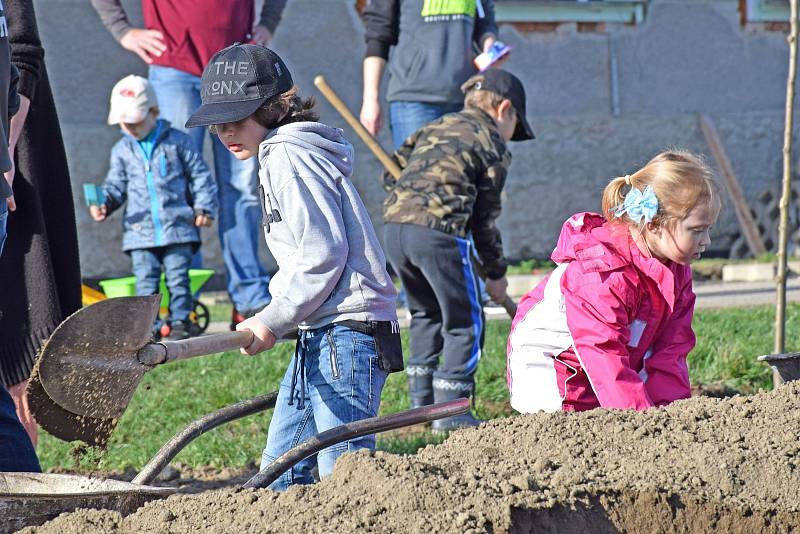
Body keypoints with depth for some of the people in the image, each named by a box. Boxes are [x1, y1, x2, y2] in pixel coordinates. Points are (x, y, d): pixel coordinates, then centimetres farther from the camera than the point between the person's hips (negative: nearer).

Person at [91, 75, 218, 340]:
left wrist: (204, 208, -3)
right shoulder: (122, 150, 10)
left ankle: (180, 320, 7)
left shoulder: (177, 142, 1)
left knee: (178, 276, 0)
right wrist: (105, 204, -10)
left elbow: (200, 176, 5)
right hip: (140, 230, 2)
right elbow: (116, 184, 11)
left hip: (177, 226, -2)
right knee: (145, 280, -1)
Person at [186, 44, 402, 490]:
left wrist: (273, 320, -13)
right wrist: (277, 319, 13)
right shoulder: (288, 153, 21)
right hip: (321, 337, 11)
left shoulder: (287, 156, -11)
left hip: (345, 333, -11)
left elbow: (324, 254, -18)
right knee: (279, 472, 11)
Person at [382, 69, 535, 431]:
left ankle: (421, 399, 27)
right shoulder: (494, 148, 7)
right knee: (464, 322, 6)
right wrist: (496, 273, 17)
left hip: (394, 225, 7)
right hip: (440, 231, -7)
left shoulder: (434, 127, 25)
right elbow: (485, 218, 8)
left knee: (426, 313, 25)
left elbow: (393, 169, 21)